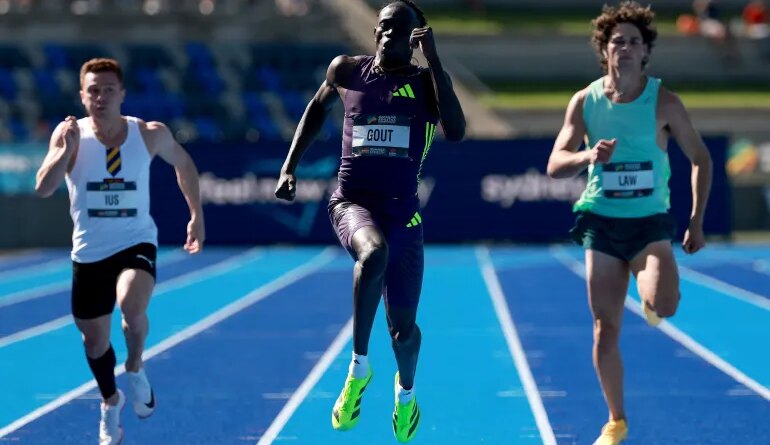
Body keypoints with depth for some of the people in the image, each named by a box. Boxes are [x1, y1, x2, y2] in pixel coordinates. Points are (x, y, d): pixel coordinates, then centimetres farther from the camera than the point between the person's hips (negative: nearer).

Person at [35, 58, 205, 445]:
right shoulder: (69, 134, -11)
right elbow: (43, 188, -21)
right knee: (94, 340, 12)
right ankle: (111, 403, 42)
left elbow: (183, 164, 11)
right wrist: (67, 151, -34)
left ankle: (136, 369, -1)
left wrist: (197, 216, 11)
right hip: (89, 252, 2)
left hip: (136, 243, -2)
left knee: (132, 305, -32)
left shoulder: (150, 135, -9)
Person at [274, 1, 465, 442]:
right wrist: (289, 167, 16)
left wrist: (434, 61, -20)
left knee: (403, 324, 7)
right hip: (352, 202, -1)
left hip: (402, 210, 1)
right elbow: (318, 108, 23)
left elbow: (456, 131, -18)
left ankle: (406, 392, 42)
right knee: (375, 252, -38)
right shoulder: (347, 71, 4)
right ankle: (359, 366, -24)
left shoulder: (425, 82, -1)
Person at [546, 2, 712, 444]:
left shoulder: (664, 102, -8)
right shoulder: (585, 101, -3)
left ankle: (649, 302, 12)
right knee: (605, 330, 0)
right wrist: (588, 156, -27)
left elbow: (701, 159, 1)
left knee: (664, 305, -28)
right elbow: (555, 165, -5)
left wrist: (697, 222, -4)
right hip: (601, 222, 2)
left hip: (650, 222, -2)